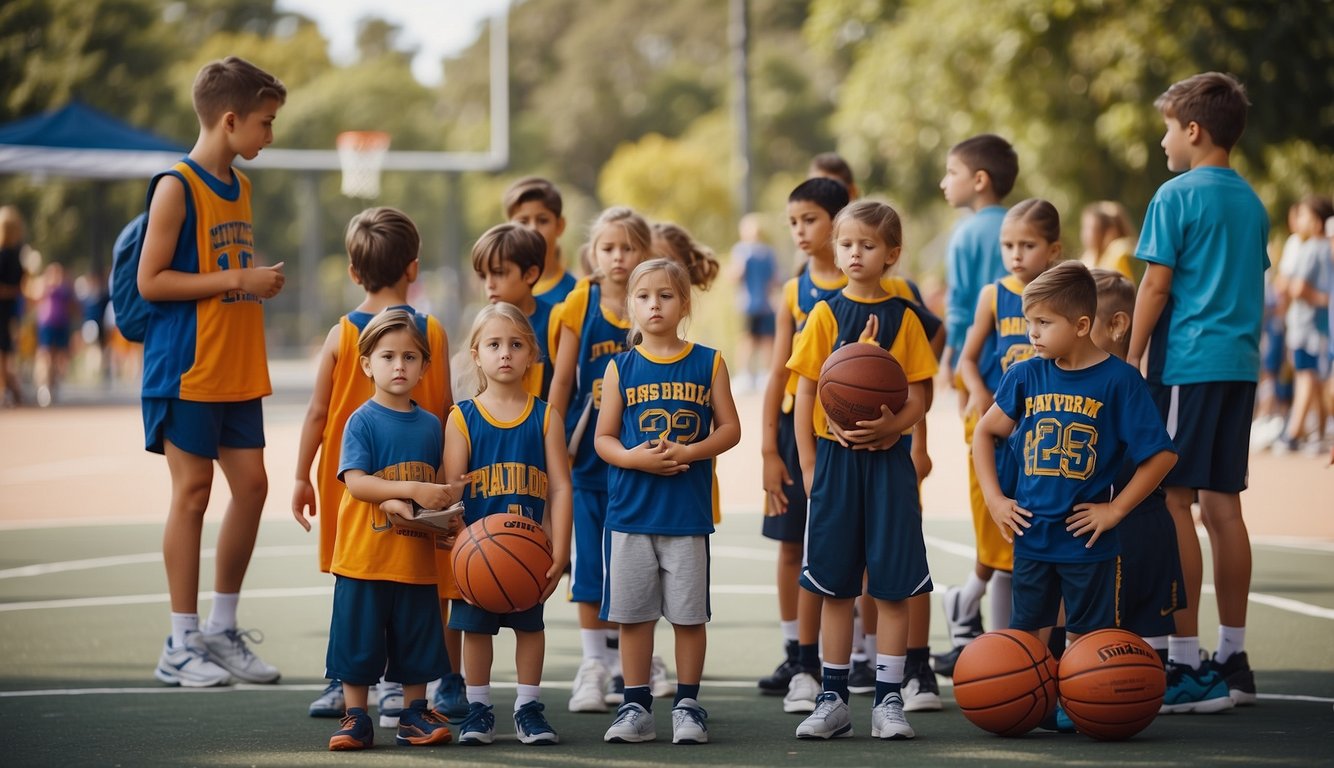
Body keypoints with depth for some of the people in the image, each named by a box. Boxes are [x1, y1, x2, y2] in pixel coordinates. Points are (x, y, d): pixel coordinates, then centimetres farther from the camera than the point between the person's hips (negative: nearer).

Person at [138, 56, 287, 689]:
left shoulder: (239, 186, 14)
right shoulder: (176, 188, -12)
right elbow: (151, 280, -16)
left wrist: (260, 283, 6)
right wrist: (237, 279, -17)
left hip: (238, 372, 8)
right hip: (187, 372, -8)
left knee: (251, 483, 5)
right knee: (192, 492, -4)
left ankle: (222, 629, 17)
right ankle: (182, 643, 3)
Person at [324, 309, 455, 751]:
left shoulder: (430, 425, 8)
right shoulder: (362, 421, -6)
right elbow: (355, 481, -17)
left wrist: (446, 507, -6)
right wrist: (412, 490, -25)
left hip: (416, 559, 4)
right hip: (364, 558, -4)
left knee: (416, 641, 11)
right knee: (358, 642, 2)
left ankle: (414, 716, 22)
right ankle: (356, 718, 12)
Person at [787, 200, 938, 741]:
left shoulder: (903, 317, 2)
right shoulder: (825, 315, 4)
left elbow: (918, 398, 1)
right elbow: (805, 394, 4)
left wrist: (890, 426, -19)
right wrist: (809, 465, -1)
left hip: (887, 459, -1)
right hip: (834, 459, 1)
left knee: (892, 585, -1)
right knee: (836, 587, 5)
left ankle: (888, 700, 6)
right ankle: (833, 700, 12)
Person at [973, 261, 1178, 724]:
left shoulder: (1119, 381, -10)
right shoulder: (1026, 376, 1)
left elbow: (1161, 455, -9)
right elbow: (985, 433, 14)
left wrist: (1115, 510, -10)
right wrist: (994, 499, 4)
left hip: (1086, 538, -4)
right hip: (1030, 535, 4)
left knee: (1087, 639, 5)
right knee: (1025, 635, 9)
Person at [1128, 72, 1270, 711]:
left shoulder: (1177, 196, -8)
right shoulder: (1251, 202, 14)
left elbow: (1156, 285, -10)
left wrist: (1132, 360, -5)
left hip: (1185, 364, -8)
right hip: (1240, 364, 8)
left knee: (1172, 502, -6)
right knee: (1222, 504, 10)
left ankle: (1185, 664, -9)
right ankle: (1232, 657, 13)